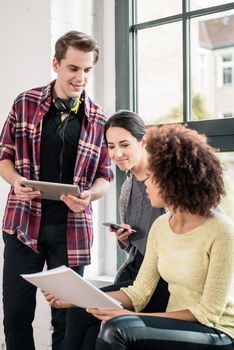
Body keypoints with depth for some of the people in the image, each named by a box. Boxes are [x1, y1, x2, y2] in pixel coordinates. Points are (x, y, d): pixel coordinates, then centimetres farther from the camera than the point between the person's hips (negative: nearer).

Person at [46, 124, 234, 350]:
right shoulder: (160, 227, 4)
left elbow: (208, 313, -16)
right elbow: (139, 293, 4)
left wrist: (134, 316, -21)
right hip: (175, 327, 6)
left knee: (117, 330, -26)